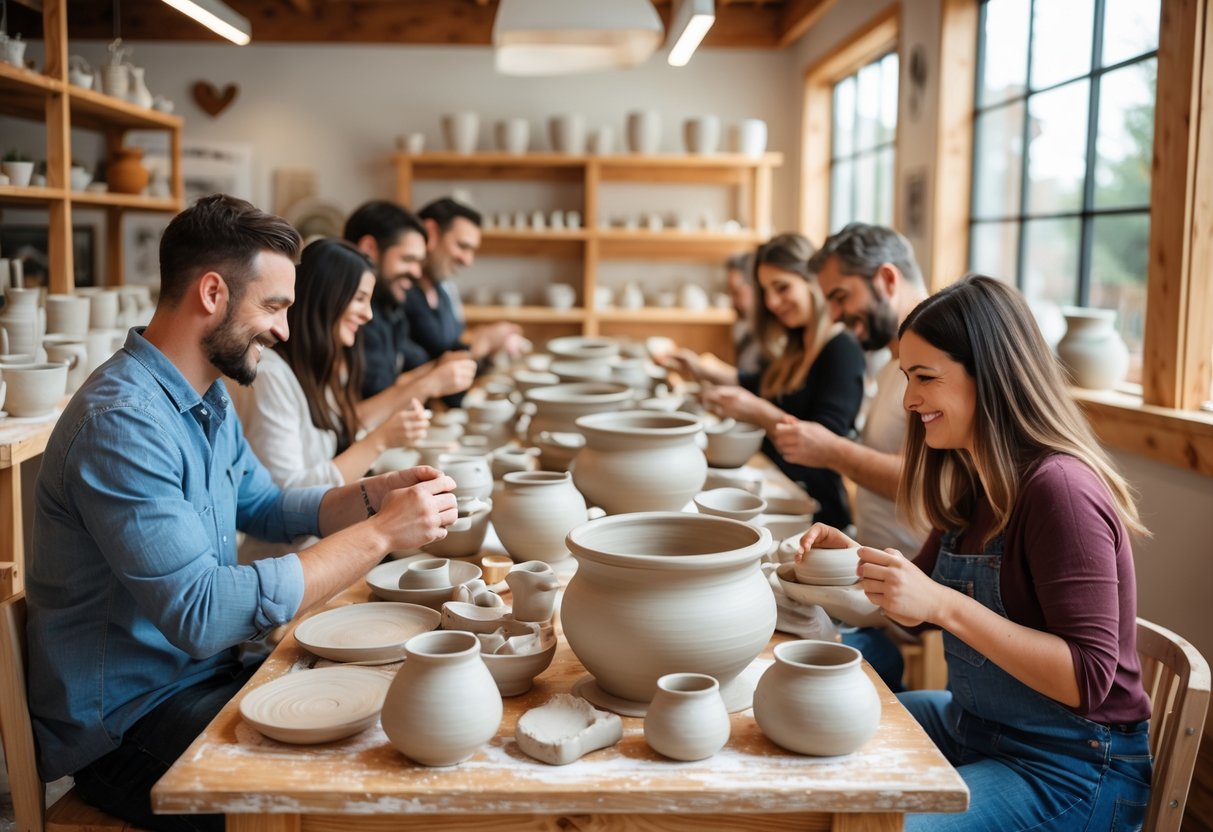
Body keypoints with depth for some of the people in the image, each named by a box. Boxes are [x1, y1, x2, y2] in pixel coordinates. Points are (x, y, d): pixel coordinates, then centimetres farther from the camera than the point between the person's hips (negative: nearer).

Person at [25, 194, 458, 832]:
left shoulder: (208, 398, 6)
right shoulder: (122, 423, -26)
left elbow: (264, 508, 17)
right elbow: (199, 614, -31)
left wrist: (375, 494, -1)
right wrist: (377, 535, -28)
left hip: (202, 671, 9)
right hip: (124, 726, -9)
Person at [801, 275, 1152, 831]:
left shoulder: (1059, 488, -24)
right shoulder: (970, 483, 3)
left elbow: (1089, 680, -25)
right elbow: (921, 607, 13)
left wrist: (945, 604, -32)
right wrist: (859, 562, -6)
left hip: (1071, 769, -8)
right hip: (974, 724, 8)